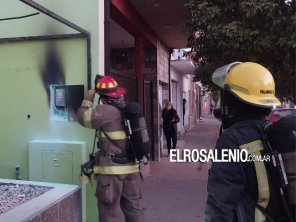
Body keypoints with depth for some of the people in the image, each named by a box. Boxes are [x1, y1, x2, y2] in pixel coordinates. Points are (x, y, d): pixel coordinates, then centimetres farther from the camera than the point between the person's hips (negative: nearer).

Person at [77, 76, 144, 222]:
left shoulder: (106, 111, -15)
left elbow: (84, 118, -8)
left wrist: (88, 100, 5)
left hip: (112, 169, -7)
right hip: (131, 167, 7)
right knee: (133, 207, 16)